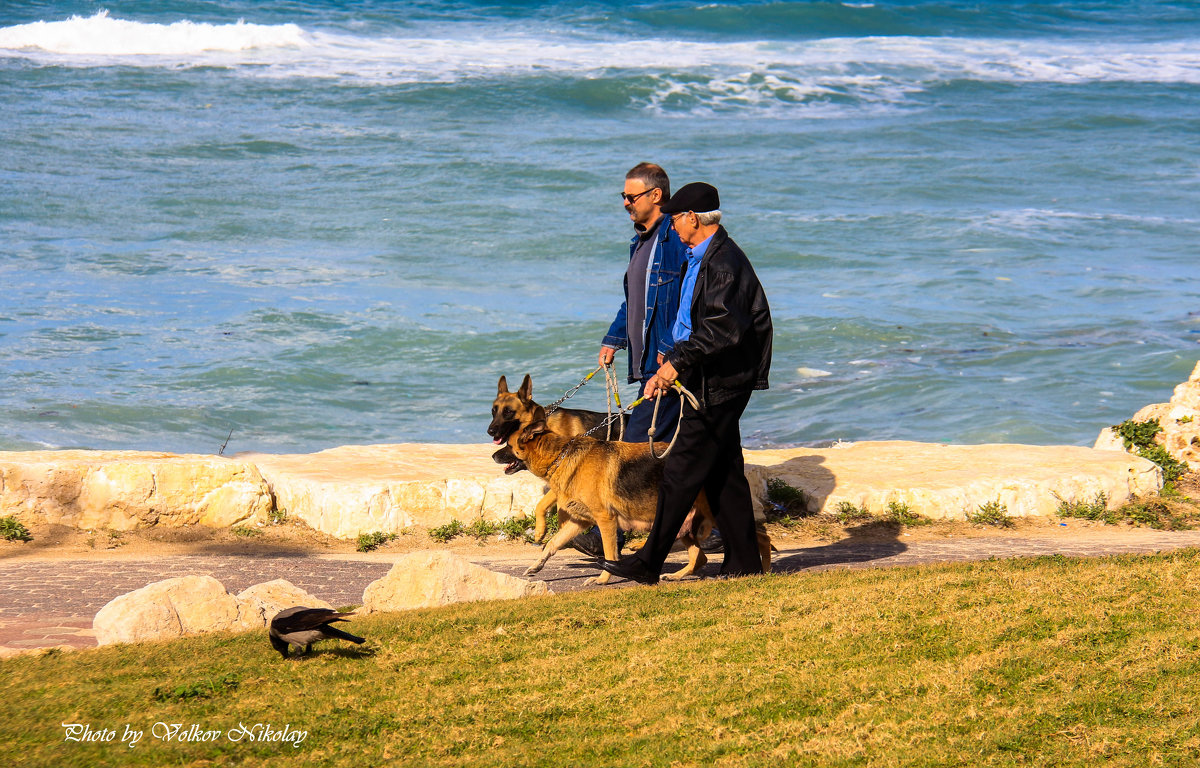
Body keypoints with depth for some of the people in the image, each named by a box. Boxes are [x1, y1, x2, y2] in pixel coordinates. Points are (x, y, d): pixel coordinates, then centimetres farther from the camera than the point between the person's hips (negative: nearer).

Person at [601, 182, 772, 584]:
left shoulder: (724, 263, -17)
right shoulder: (703, 258, 17)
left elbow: (723, 329, -26)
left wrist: (678, 361, -21)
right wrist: (669, 369, 15)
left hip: (718, 385, -11)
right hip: (710, 383, 11)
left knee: (682, 472, -7)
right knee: (724, 474, 12)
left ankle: (648, 563, -5)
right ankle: (744, 561, 16)